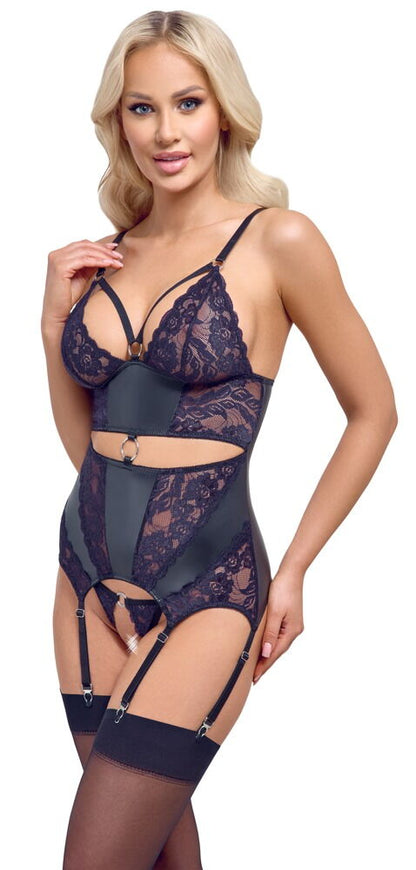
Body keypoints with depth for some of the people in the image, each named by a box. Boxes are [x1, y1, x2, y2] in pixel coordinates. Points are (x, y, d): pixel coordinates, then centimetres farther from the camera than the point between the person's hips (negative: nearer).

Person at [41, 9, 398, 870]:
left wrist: (294, 570, -1)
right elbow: (85, 441, 13)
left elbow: (373, 413, 0)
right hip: (90, 576, 5)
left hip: (205, 593, -5)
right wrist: (55, 321, -1)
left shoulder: (278, 241, -8)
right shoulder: (103, 256, 7)